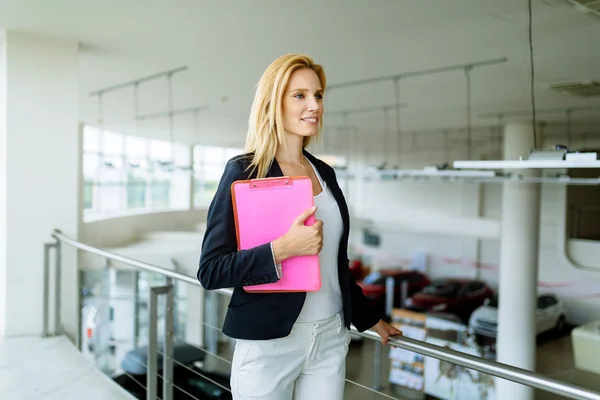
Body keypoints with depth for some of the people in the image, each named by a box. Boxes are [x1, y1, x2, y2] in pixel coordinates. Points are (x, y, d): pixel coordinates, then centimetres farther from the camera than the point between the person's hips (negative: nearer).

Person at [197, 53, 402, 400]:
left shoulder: (325, 173, 8)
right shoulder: (245, 172, -10)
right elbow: (210, 271, -15)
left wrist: (369, 318, 21)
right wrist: (283, 248, -26)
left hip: (332, 338, 5)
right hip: (269, 342, -5)